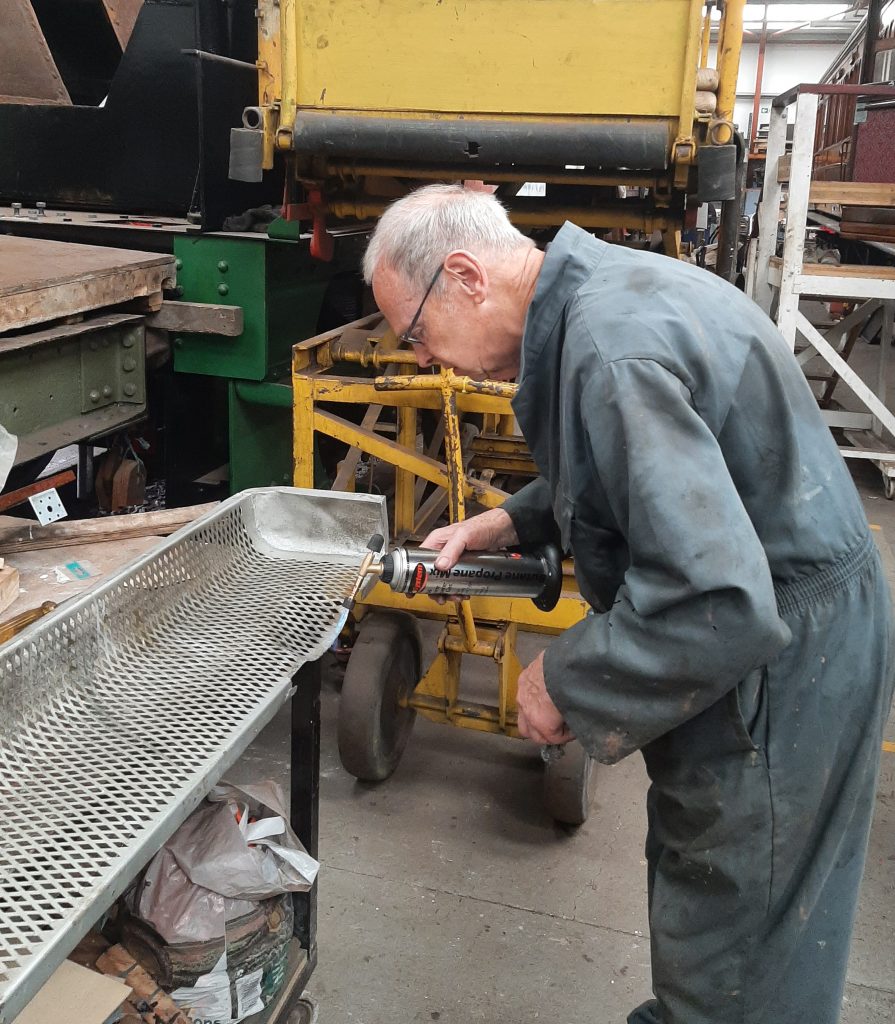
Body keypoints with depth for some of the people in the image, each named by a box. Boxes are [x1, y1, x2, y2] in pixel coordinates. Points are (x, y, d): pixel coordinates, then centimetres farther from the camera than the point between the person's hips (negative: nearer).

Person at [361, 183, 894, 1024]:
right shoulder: (603, 293, 3)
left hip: (779, 666, -10)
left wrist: (563, 682, -20)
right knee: (695, 899, 28)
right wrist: (504, 525, 10)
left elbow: (716, 608, -36)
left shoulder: (610, 352, -30)